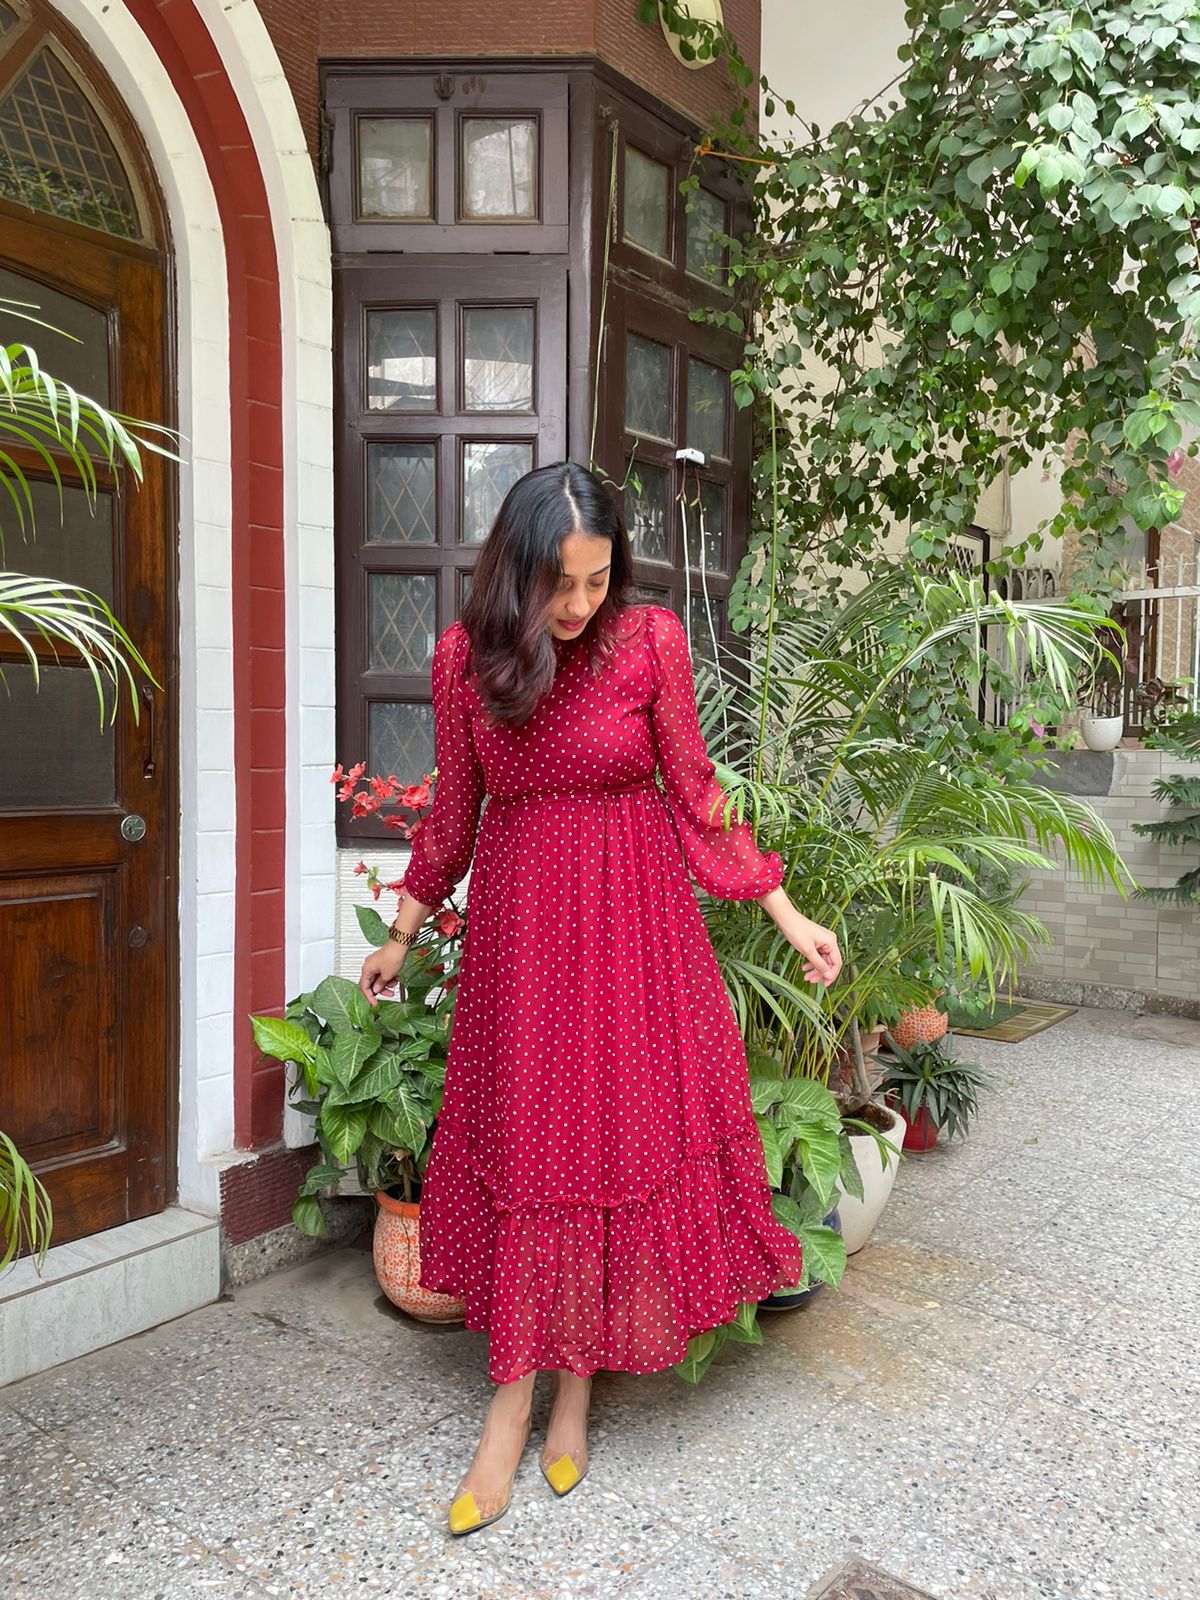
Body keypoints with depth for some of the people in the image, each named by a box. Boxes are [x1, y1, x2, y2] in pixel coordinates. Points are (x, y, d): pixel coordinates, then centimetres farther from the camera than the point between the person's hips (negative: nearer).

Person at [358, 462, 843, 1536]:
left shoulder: (649, 640, -8)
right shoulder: (464, 655, -4)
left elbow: (696, 798, -1)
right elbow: (453, 813, 8)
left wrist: (790, 918, 0)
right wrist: (402, 936, 16)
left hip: (633, 922, -1)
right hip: (517, 923, 1)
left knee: (624, 1137, 5)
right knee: (524, 1151, 7)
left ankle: (576, 1391, 26)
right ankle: (512, 1411, 21)